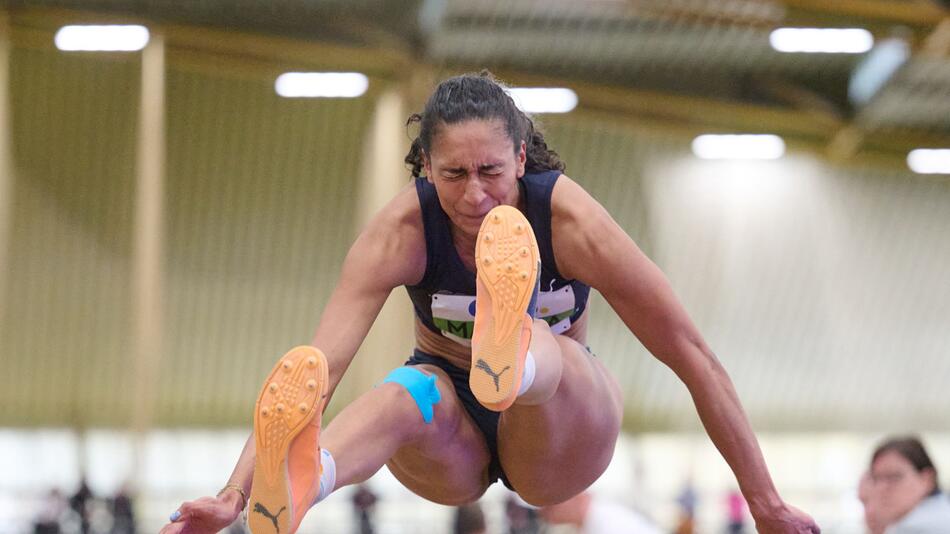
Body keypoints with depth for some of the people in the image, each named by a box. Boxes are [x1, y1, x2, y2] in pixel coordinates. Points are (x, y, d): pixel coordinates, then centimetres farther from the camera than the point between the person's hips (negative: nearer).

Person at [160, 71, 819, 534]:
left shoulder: (568, 218, -20)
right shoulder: (403, 229, -19)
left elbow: (691, 355, -16)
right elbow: (320, 364, -31)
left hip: (562, 434, 0)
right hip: (450, 442, 1)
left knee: (545, 355, -37)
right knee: (401, 398, -38)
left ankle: (511, 351, -76)